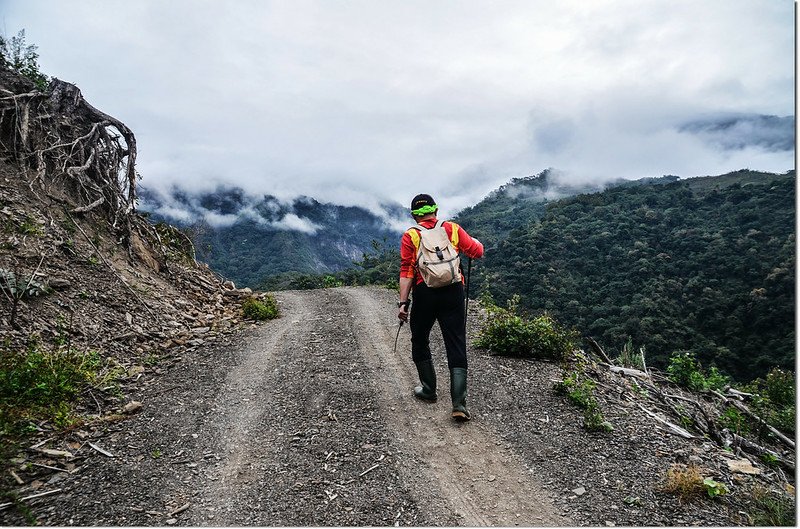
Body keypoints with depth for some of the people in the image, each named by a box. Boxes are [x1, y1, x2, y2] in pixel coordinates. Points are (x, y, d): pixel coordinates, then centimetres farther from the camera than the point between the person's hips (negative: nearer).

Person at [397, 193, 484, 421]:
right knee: (456, 348, 3)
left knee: (420, 343, 20)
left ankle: (429, 389, 30)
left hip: (424, 293, -1)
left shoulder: (410, 236, 3)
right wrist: (476, 242, 29)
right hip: (453, 292, 1)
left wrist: (403, 302, -8)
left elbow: (406, 271, -6)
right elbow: (477, 252, 6)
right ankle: (459, 404, -4)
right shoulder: (452, 228, 6)